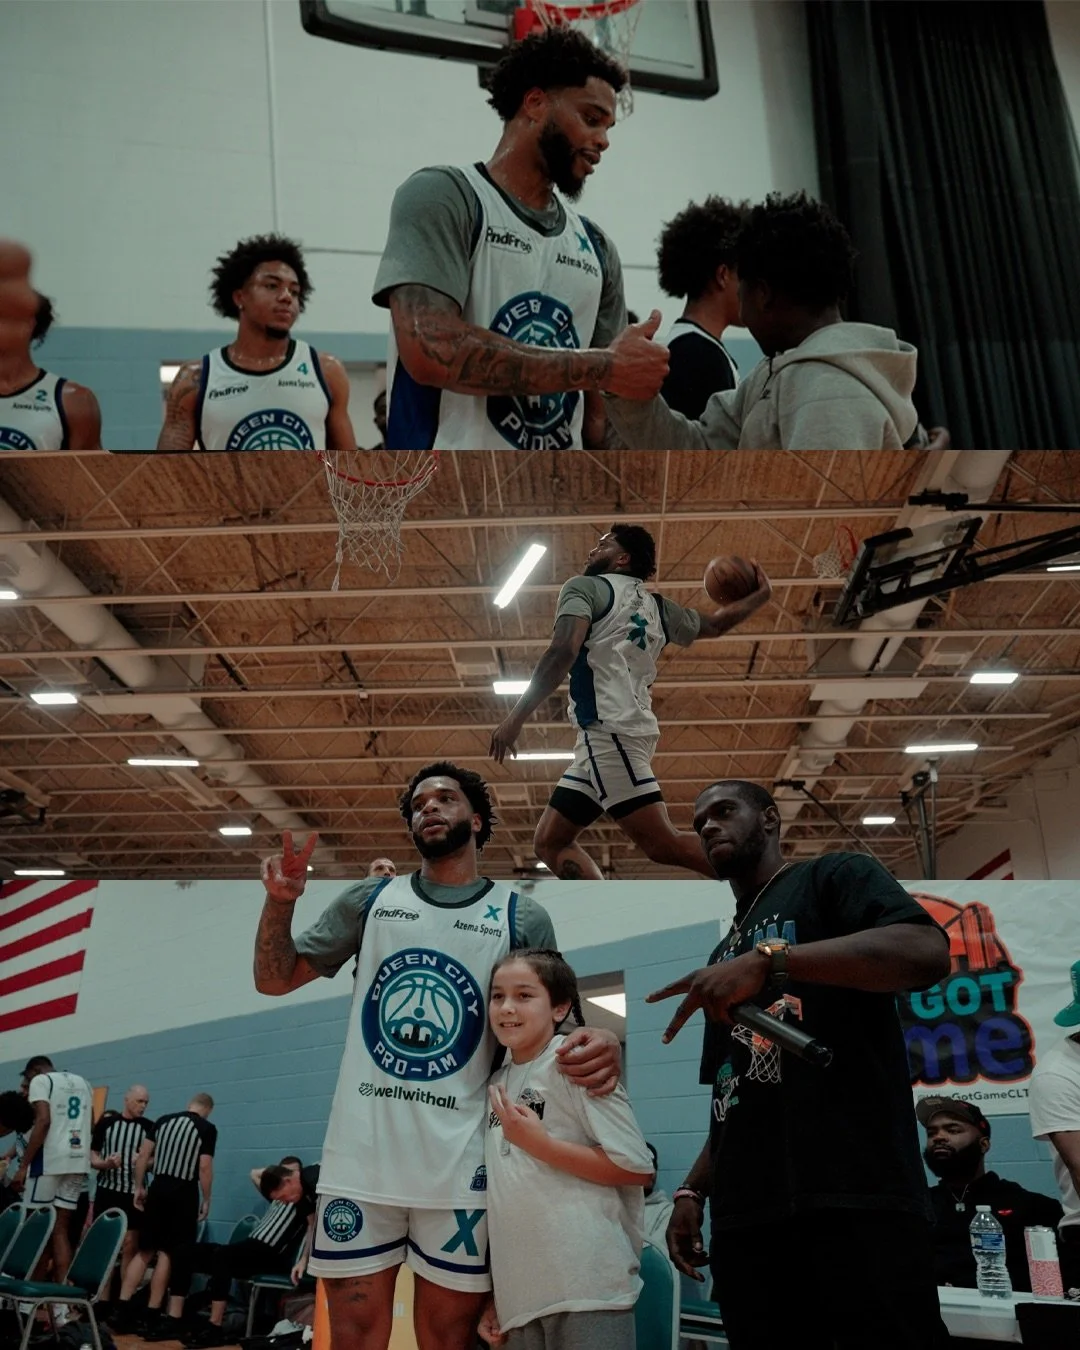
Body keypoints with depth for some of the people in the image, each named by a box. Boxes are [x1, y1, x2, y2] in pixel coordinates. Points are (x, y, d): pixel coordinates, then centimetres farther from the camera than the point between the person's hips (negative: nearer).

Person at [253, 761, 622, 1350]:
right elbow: (275, 979, 10)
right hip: (360, 1157, 1)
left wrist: (597, 1047, -17)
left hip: (460, 1165, -1)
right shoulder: (369, 899, 9)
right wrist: (280, 901, -9)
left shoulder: (522, 918, 4)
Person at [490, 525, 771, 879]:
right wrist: (760, 596, 54)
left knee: (663, 844, -12)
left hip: (608, 730, -9)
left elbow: (563, 652, -15)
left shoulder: (585, 587, 1)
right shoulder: (656, 606, 22)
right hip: (609, 733, 9)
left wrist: (515, 718, -15)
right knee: (549, 841, 11)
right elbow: (713, 624, 37)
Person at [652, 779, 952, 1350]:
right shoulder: (725, 957, 27)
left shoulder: (835, 875, 5)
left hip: (855, 1199, -7)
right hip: (744, 1216, 7)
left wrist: (768, 958, -22)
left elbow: (926, 952, -16)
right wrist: (693, 1190, 14)